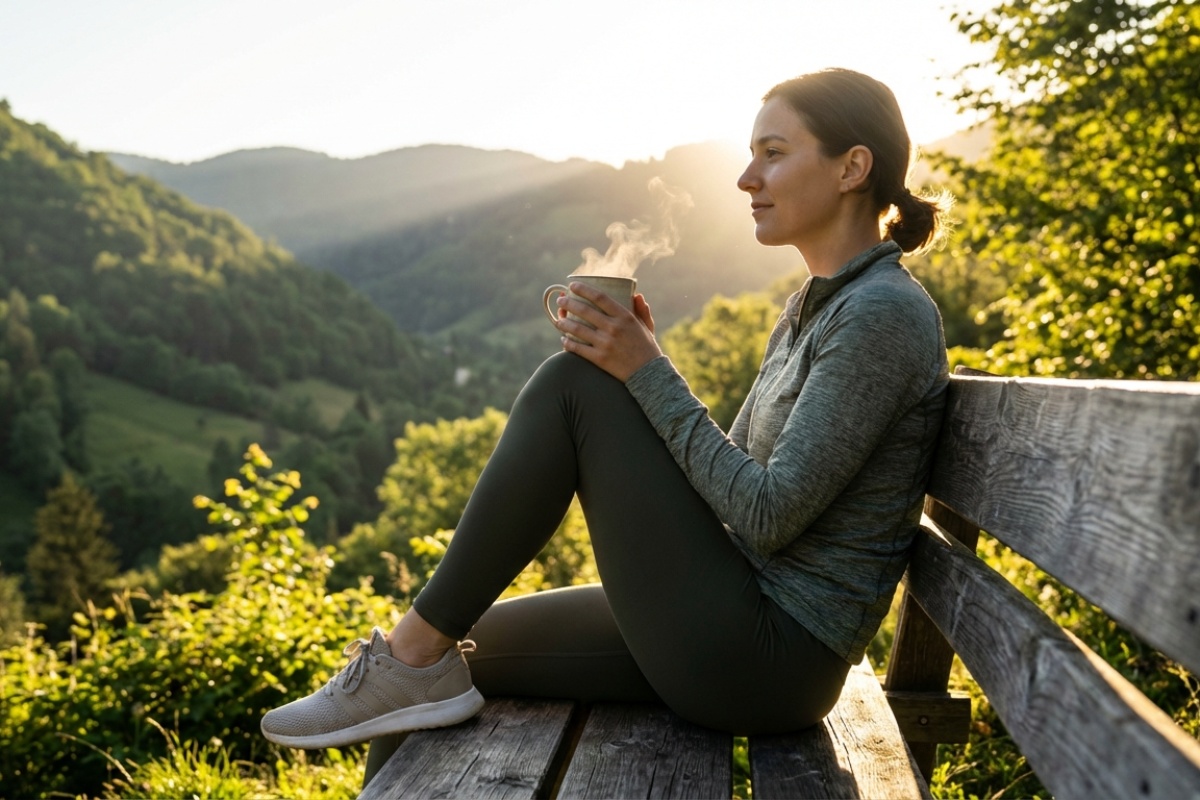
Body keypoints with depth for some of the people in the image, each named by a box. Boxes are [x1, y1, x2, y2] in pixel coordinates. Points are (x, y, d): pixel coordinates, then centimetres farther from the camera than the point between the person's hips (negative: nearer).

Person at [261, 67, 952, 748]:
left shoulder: (884, 314, -16)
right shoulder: (814, 307, 14)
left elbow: (770, 515, -21)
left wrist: (650, 375, -18)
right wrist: (639, 362, 0)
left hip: (768, 662, -9)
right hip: (739, 635, 9)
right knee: (453, 655, 5)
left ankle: (417, 653, -5)